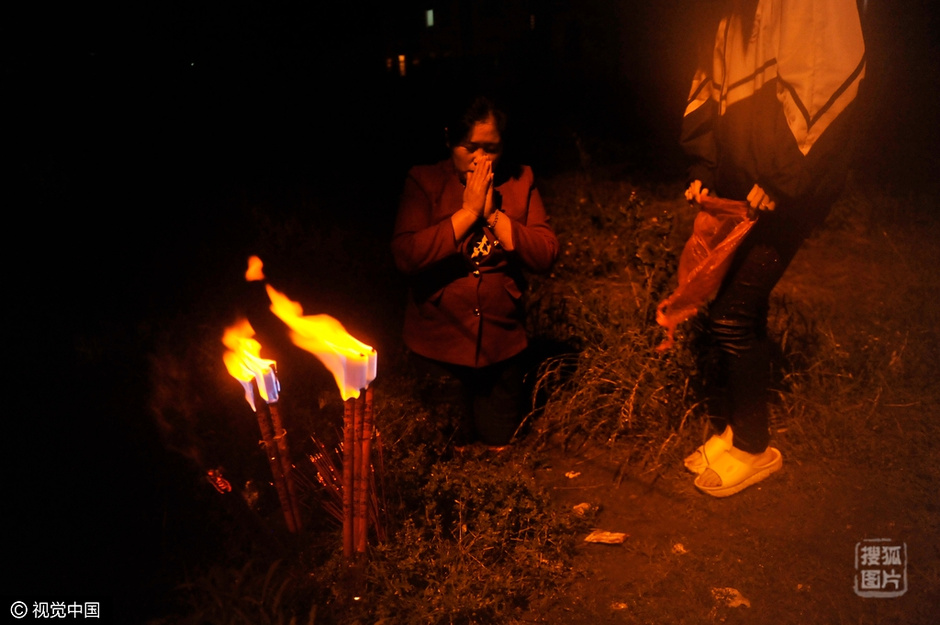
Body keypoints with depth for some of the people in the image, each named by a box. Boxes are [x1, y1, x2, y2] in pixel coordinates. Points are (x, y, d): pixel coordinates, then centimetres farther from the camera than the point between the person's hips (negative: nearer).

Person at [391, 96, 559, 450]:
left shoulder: (519, 181, -1)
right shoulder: (424, 182, -8)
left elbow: (545, 255, -9)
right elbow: (406, 256, -21)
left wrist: (493, 213, -19)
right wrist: (468, 211, -23)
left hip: (502, 343, 2)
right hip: (440, 344, -2)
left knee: (500, 447, 17)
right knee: (454, 451, 13)